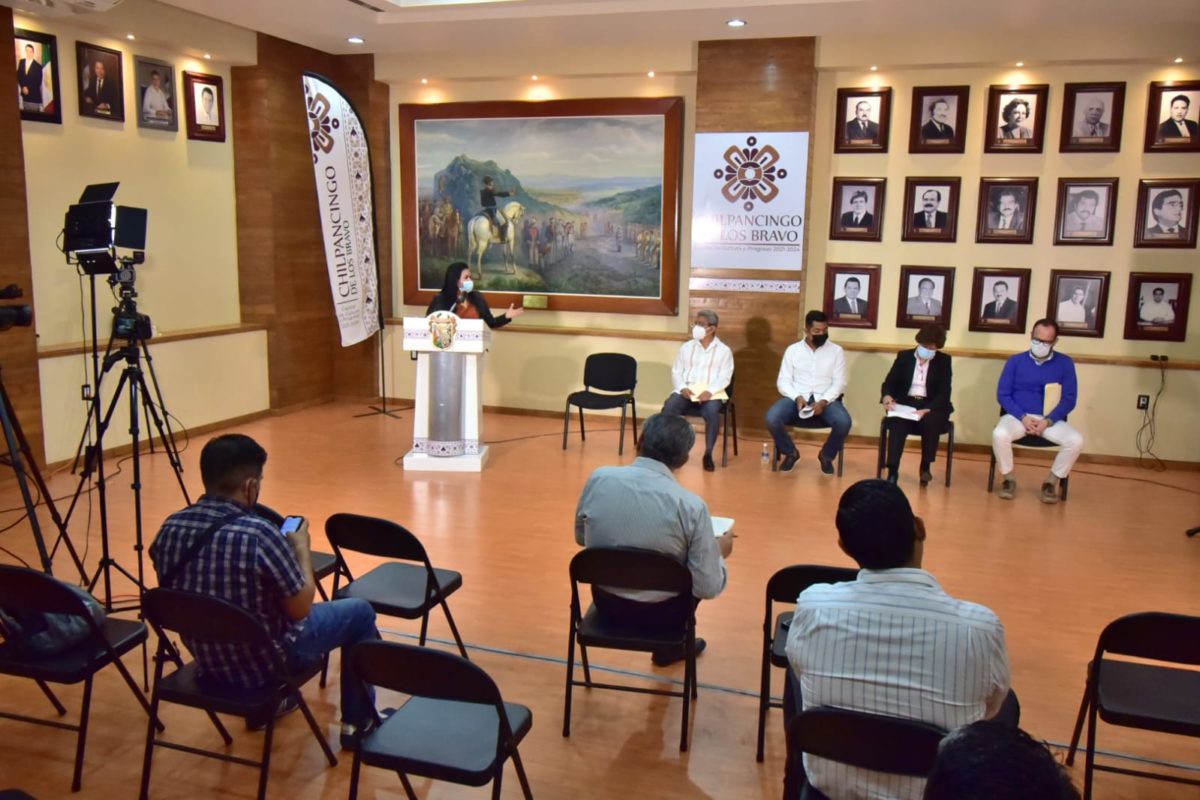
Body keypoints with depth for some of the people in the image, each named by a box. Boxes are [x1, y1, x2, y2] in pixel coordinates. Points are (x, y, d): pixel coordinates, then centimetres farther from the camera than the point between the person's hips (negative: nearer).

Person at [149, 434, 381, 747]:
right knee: (360, 612, 14)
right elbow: (301, 609, -17)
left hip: (206, 660, 7)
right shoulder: (258, 534, -30)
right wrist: (301, 548, -3)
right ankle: (358, 722, 25)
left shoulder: (169, 528, -10)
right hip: (263, 661, -6)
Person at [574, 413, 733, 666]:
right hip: (660, 614, -3)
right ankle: (670, 644, 37)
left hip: (605, 604, 4)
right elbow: (707, 589, -16)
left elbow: (581, 538, 4)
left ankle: (671, 644, 42)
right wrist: (720, 552, 4)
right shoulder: (692, 506, -23)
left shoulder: (598, 478, -14)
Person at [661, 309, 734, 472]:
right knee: (668, 408, -29)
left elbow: (724, 378, -2)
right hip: (686, 391, 2)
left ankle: (708, 454, -20)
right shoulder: (686, 347, 15)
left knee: (712, 412, -36)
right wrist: (682, 388, -10)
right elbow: (676, 372, 11)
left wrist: (710, 391, -20)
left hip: (711, 393, -2)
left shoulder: (724, 350, 7)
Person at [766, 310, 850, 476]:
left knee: (844, 422, -32)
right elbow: (783, 381, 2)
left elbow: (839, 383, 0)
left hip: (825, 399, 0)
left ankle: (826, 455, 1)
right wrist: (797, 397, -17)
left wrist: (823, 401, -18)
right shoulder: (793, 350, 6)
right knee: (772, 417, -29)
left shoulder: (836, 351, 5)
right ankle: (791, 453, 1)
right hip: (796, 397, 0)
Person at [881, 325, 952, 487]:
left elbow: (944, 393, -4)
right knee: (898, 423, -33)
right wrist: (887, 396, -23)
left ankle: (925, 466, -14)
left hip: (931, 406, 0)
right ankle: (892, 471, -36)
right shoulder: (904, 356, 9)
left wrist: (927, 410, -23)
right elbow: (889, 382, 3)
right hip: (905, 403, 0)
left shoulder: (944, 361, 5)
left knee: (931, 421, -34)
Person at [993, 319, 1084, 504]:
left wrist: (1047, 421, -14)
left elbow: (1069, 399, 1)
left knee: (1076, 440, -26)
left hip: (1050, 419, 1)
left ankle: (1051, 481, -4)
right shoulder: (1015, 361, 4)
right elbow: (1003, 394, 0)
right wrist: (1023, 418, -14)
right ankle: (1008, 479, -8)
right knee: (999, 435, -33)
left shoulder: (1065, 363, 5)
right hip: (1018, 417, -1)